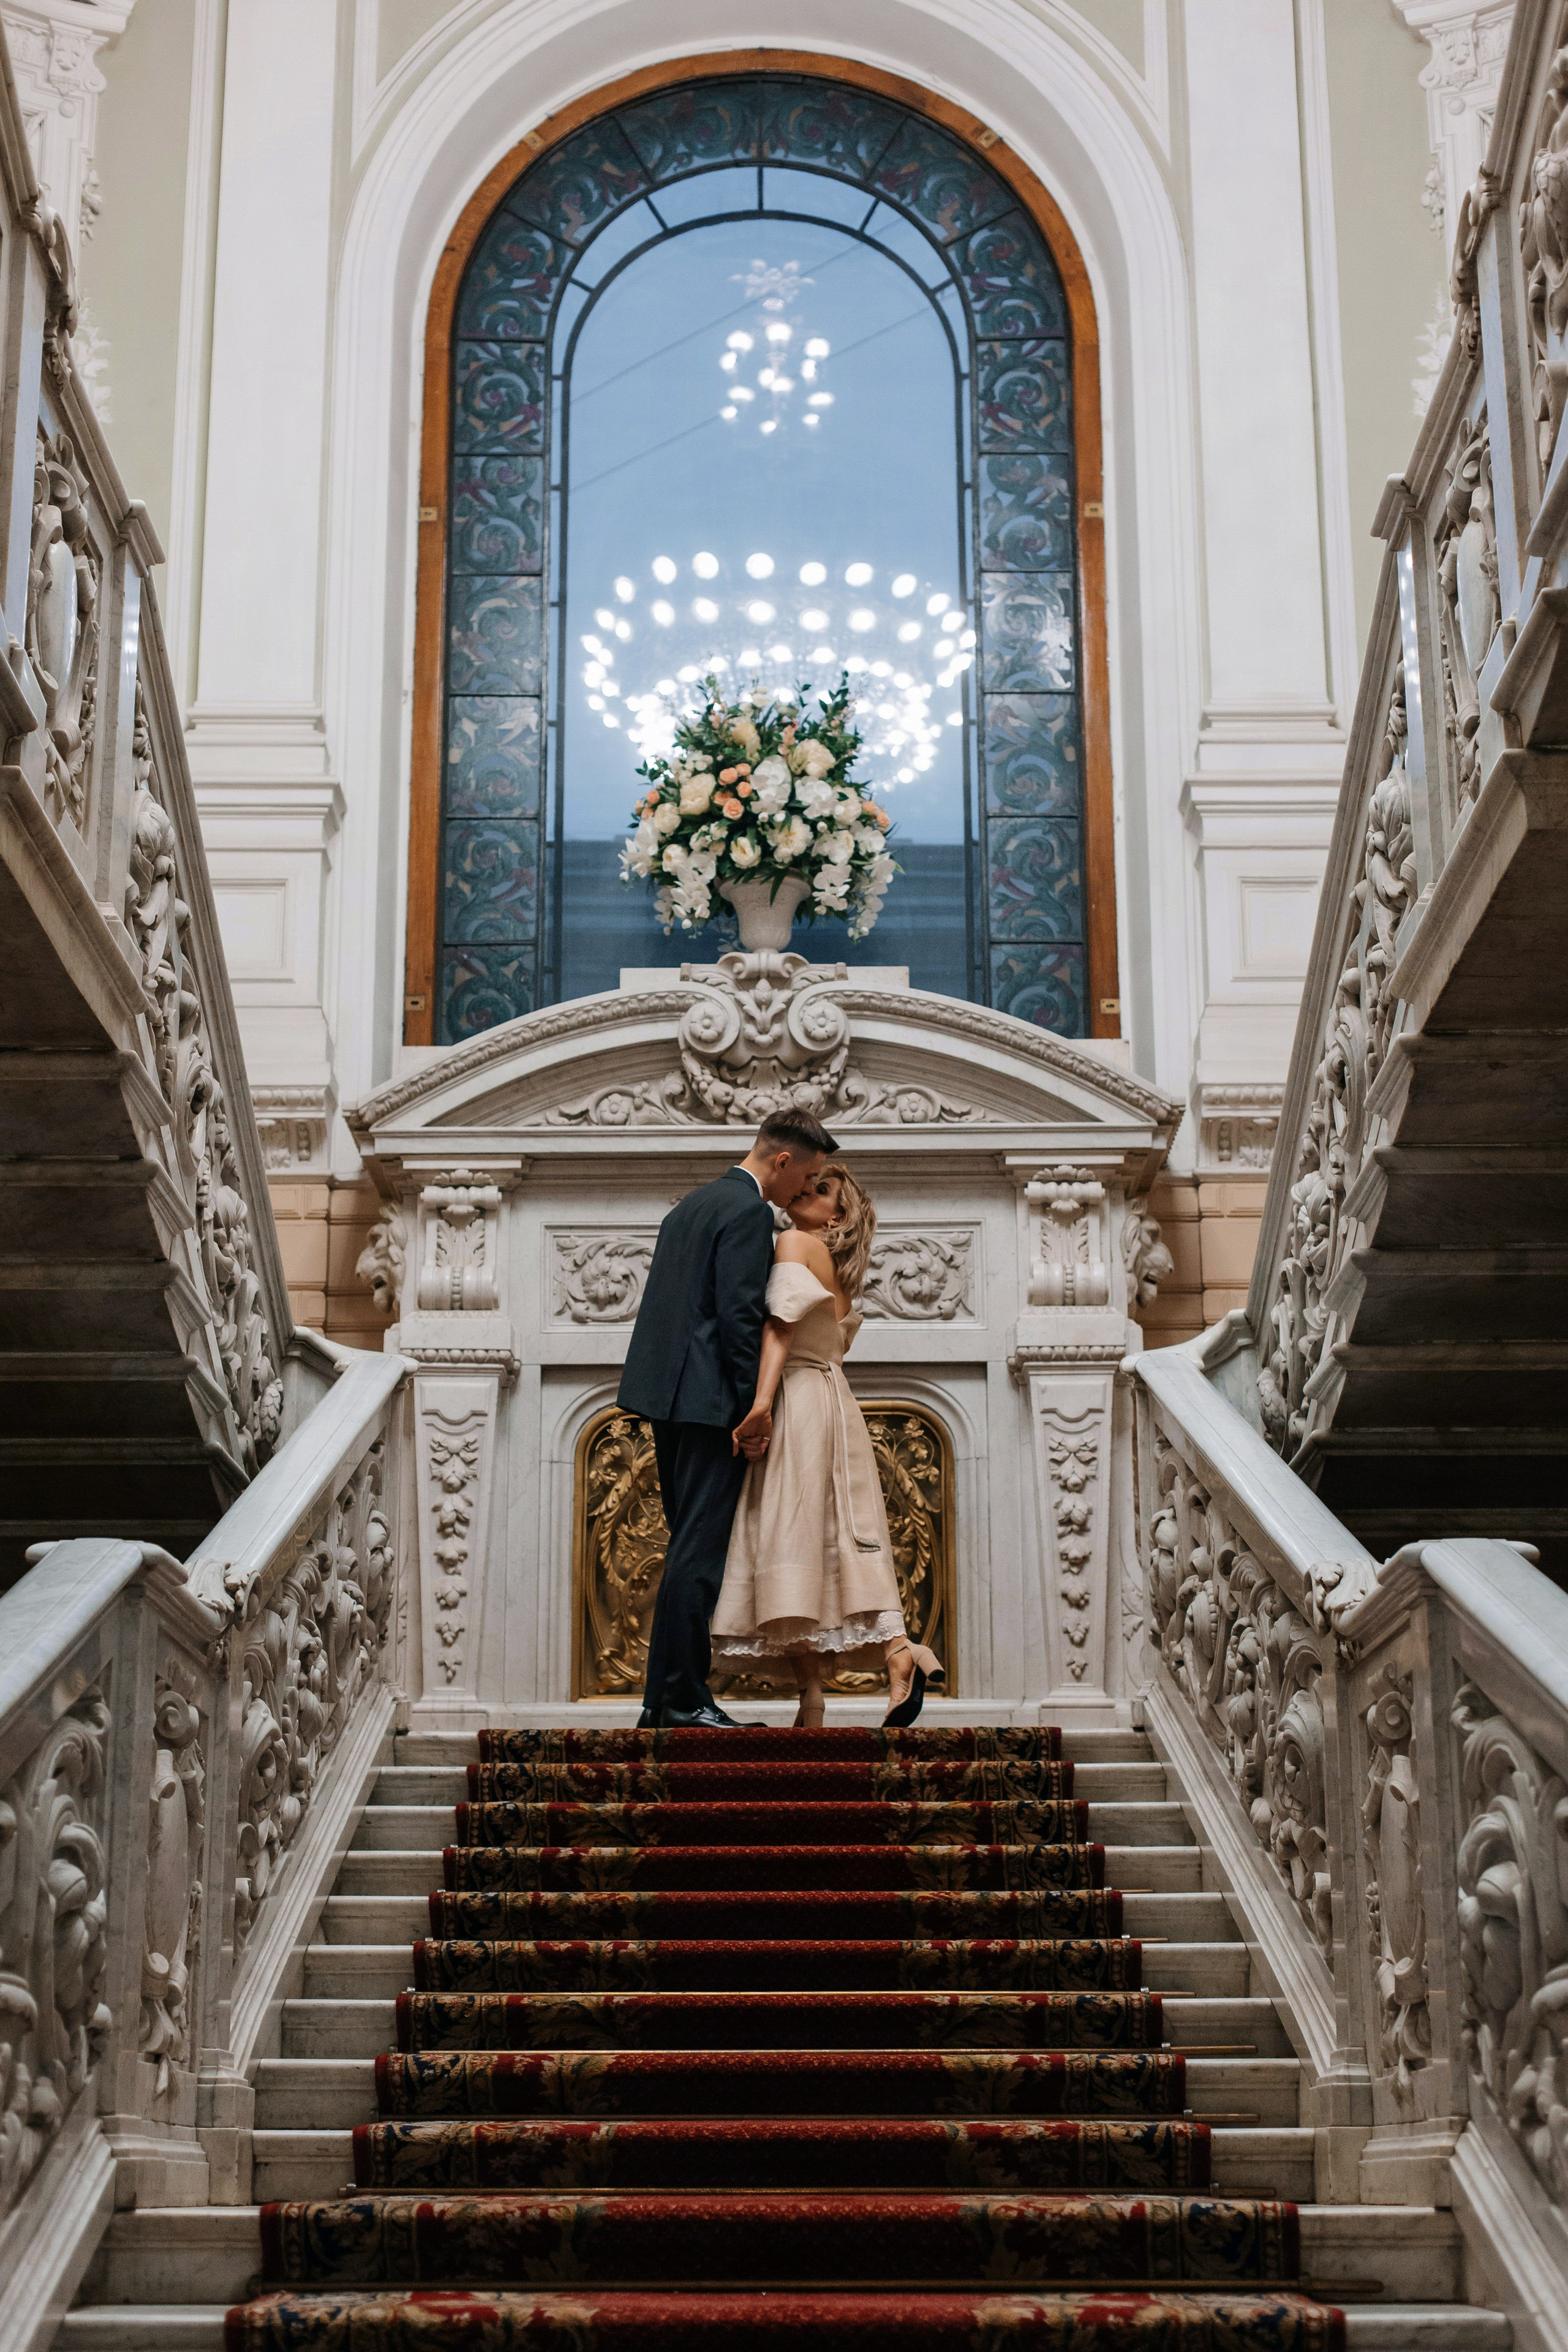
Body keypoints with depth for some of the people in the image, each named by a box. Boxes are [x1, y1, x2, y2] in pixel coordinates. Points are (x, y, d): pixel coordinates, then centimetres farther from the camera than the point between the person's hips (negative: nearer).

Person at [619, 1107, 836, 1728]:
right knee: (699, 1553, -7)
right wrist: (753, 1410, -14)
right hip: (709, 1400, -10)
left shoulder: (693, 1204, 19)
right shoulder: (749, 1212, -11)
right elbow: (740, 1316, -18)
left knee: (689, 1548, 13)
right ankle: (684, 1700, -4)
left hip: (667, 1396, 10)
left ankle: (662, 1699, 15)